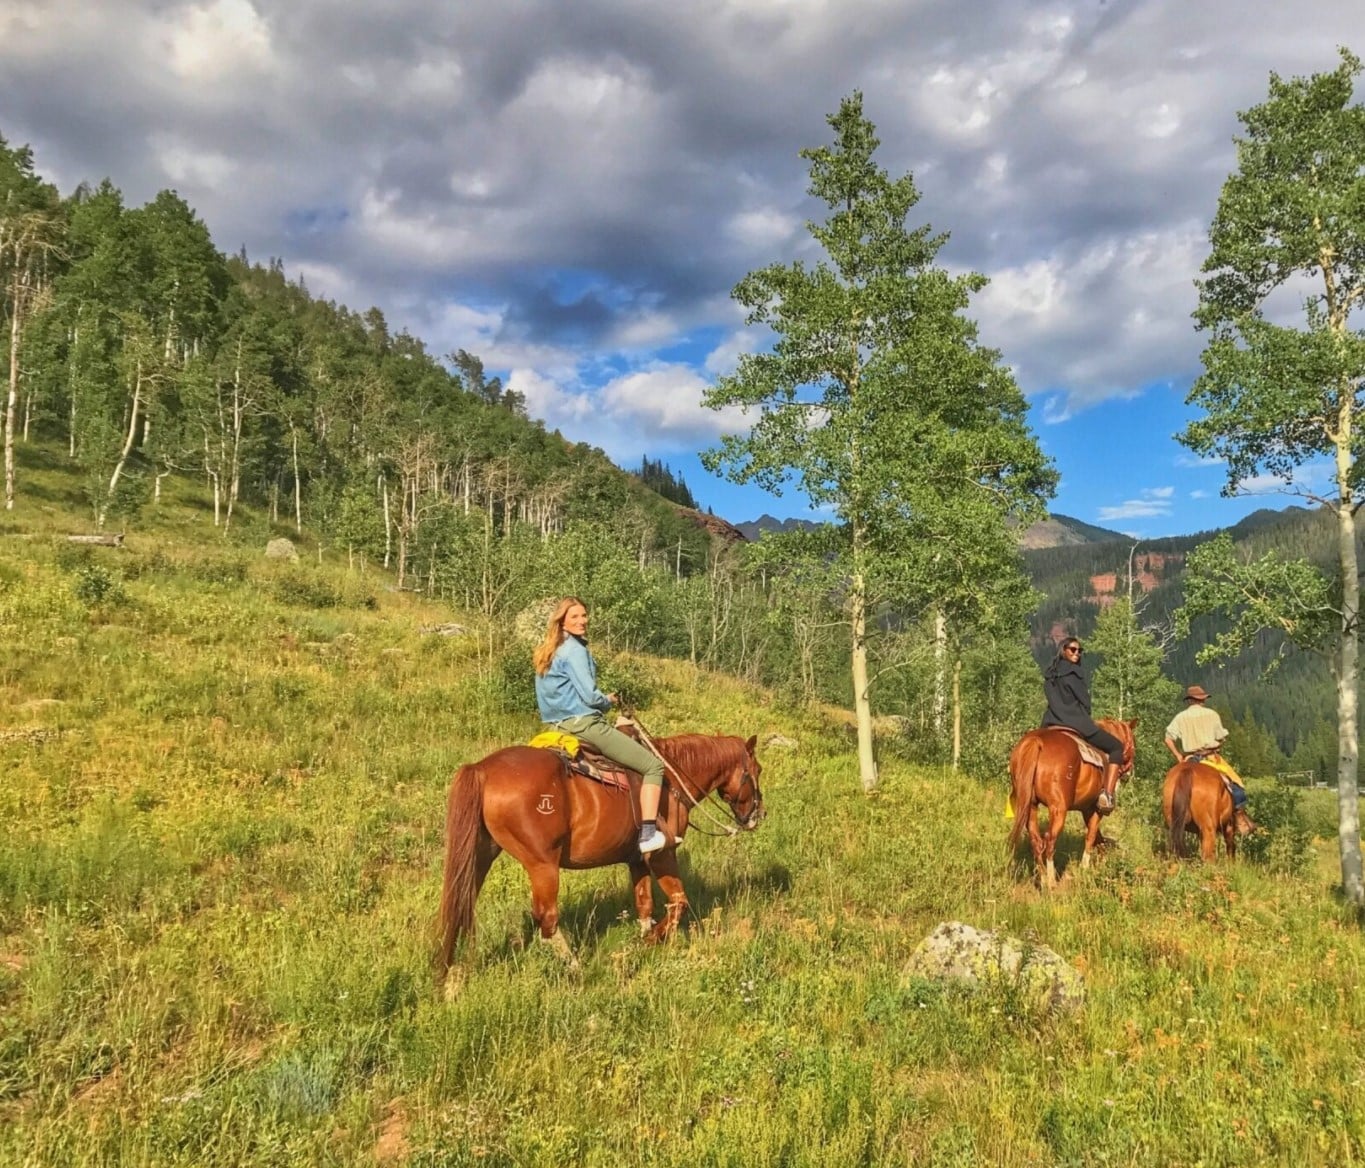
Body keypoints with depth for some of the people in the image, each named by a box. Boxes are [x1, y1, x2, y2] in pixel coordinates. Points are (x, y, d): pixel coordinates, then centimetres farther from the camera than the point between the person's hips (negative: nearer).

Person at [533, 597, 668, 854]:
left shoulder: (548, 652, 15)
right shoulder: (574, 649, -13)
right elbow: (590, 696, -18)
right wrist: (609, 701, 3)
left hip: (559, 726, 10)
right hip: (585, 724, -10)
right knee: (653, 766, -6)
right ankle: (649, 834, -15)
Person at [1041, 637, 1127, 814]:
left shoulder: (1050, 673, 17)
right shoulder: (1072, 671, -6)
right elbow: (1085, 701, -6)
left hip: (1052, 724, 7)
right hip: (1075, 723, -7)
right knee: (1117, 747, 3)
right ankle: (1107, 794, -11)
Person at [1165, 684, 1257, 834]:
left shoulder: (1180, 717, 5)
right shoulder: (1212, 714, 1)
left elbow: (1168, 739, -3)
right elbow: (1220, 738, 0)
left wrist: (1178, 756, 4)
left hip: (1189, 760, 2)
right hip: (1211, 757, -2)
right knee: (1235, 782, 6)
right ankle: (1241, 819, 1)